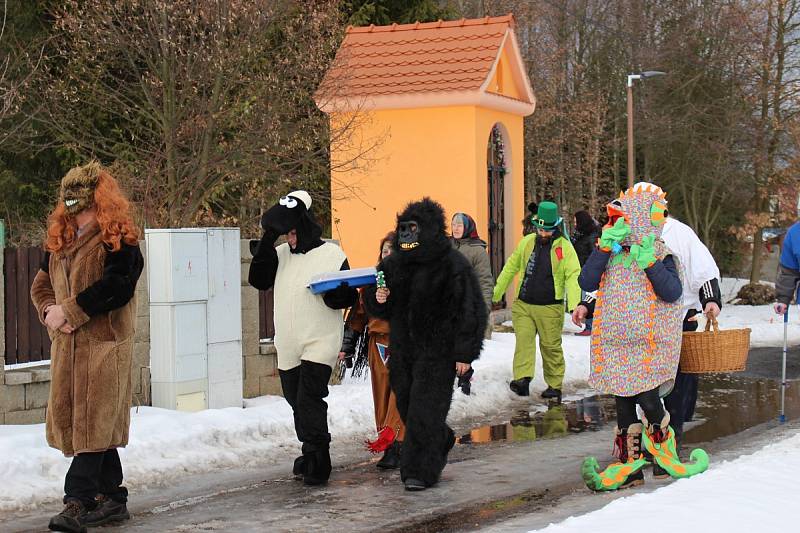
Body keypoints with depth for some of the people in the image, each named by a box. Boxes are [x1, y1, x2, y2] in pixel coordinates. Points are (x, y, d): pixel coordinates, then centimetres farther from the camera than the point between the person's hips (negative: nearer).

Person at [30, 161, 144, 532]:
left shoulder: (117, 238, -6)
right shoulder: (59, 240, 17)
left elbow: (116, 287, -18)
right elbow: (41, 284, 19)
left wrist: (68, 311, -16)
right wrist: (49, 311, -3)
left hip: (104, 340, -8)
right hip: (66, 342, 8)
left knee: (93, 421, -9)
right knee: (72, 418, 9)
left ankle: (78, 501, -12)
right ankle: (112, 498, 18)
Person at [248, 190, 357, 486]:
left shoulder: (332, 254, -3)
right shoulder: (280, 253, 10)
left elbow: (349, 296, -1)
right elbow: (258, 280, -4)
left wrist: (333, 294, -25)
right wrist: (267, 240, -9)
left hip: (320, 342, -6)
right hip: (288, 345, 6)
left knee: (309, 399, -16)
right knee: (296, 400, 13)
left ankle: (318, 462, -11)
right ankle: (311, 453, 28)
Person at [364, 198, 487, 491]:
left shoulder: (452, 265, -11)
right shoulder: (394, 264, 8)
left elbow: (470, 310, -12)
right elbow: (379, 309, 20)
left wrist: (464, 353, -15)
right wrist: (378, 298, -6)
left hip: (438, 351, -7)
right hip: (403, 348, 7)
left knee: (424, 411, -8)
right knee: (407, 406, 14)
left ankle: (420, 471, 1)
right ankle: (441, 443, 39)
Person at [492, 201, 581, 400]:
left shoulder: (564, 246, -4)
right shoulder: (526, 242, 7)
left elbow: (573, 276, -11)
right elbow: (511, 267, 17)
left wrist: (575, 305, -24)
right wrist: (496, 292, 19)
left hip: (550, 308, -3)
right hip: (523, 305, 3)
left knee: (551, 346, 5)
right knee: (524, 341, -12)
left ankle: (554, 385, 16)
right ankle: (523, 379, -21)